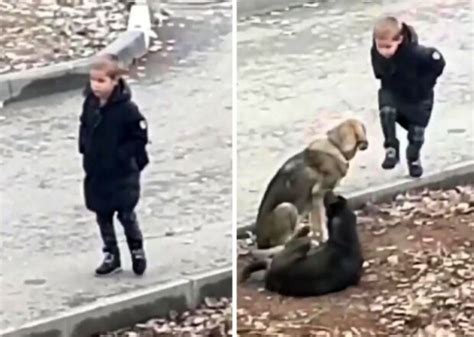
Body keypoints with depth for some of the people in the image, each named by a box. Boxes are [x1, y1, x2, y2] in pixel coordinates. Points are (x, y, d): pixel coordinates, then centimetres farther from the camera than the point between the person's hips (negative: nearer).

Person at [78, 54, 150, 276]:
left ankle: (137, 250, 26)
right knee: (103, 217, 13)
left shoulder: (127, 108, -20)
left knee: (126, 215, 5)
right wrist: (85, 148, 2)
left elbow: (140, 137, -15)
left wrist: (121, 154, -19)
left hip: (122, 174, -6)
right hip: (96, 172, 6)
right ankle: (111, 256, 25)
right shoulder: (90, 103, -2)